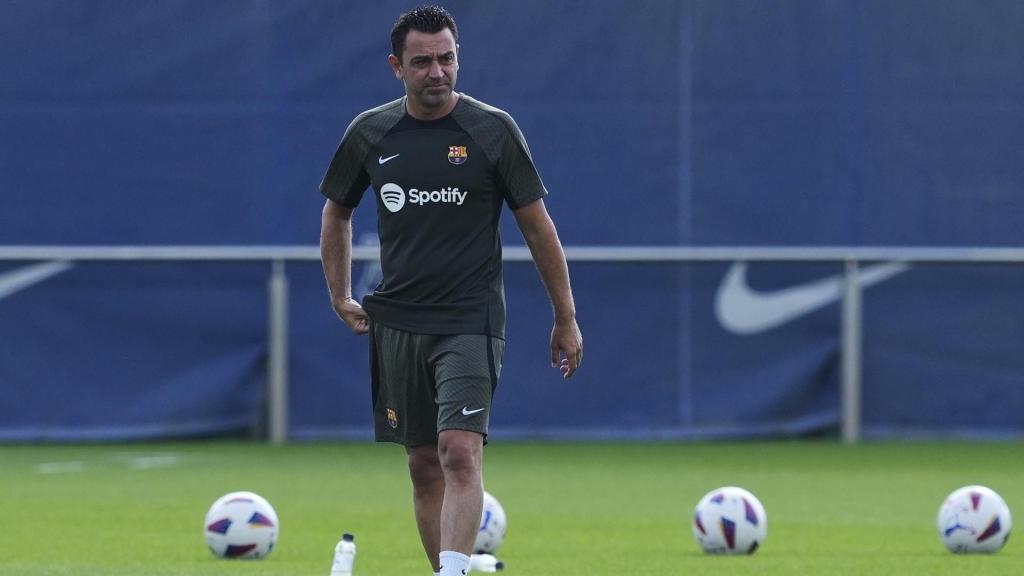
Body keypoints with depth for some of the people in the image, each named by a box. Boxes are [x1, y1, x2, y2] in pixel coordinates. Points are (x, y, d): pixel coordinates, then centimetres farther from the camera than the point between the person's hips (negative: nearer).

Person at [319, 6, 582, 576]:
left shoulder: (493, 130, -3)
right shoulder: (370, 133, 5)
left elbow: (537, 225, 2)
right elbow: (337, 213, 21)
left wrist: (566, 318, 3)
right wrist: (342, 298, 15)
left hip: (470, 323, -4)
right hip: (397, 324, 4)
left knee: (460, 453, -19)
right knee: (425, 466, 6)